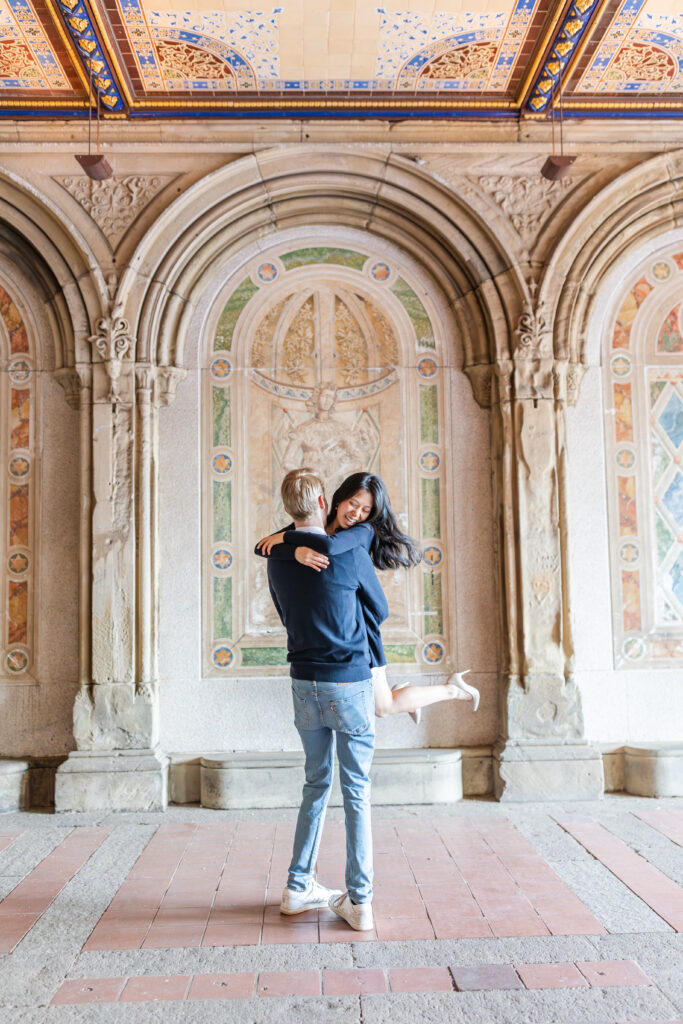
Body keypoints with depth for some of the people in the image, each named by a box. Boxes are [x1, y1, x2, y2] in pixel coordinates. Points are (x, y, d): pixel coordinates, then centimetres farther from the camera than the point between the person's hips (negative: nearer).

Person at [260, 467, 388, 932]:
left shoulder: (278, 558, 2)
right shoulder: (350, 552, -11)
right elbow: (381, 611, 4)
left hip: (305, 684, 5)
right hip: (350, 683, -4)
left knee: (317, 783, 18)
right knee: (357, 792, 4)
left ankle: (299, 886, 23)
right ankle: (359, 899, 7)